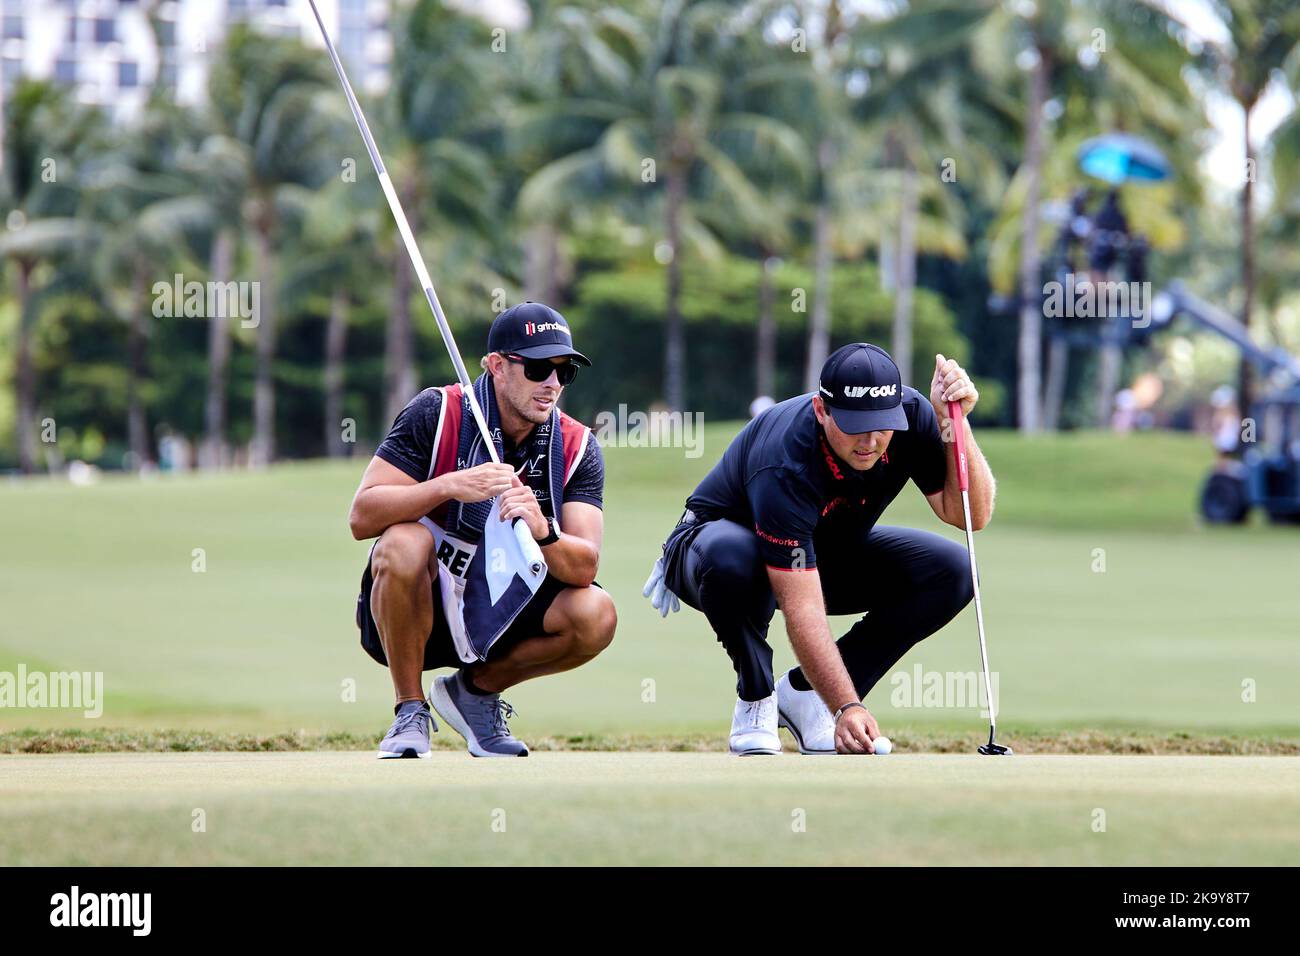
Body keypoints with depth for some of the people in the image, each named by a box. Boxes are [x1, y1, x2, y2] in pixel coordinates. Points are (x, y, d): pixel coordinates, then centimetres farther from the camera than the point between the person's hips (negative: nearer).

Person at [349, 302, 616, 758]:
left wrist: (542, 532, -38)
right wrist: (450, 486, -36)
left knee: (596, 615, -24)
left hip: (501, 614, 3)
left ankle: (477, 689, 5)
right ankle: (411, 712, -14)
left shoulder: (577, 447, -5)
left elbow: (584, 567, -16)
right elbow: (361, 516, -22)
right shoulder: (435, 414, -14)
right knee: (403, 543, -35)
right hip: (422, 609, -3)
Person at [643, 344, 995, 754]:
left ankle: (802, 694, -6)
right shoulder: (786, 465, -39)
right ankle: (756, 703, -14)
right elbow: (802, 610, -42)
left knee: (951, 571, -17)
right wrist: (847, 707, -49)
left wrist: (954, 424, -35)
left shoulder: (910, 413, -22)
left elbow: (969, 515, -20)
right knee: (731, 557, -43)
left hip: (829, 554, 6)